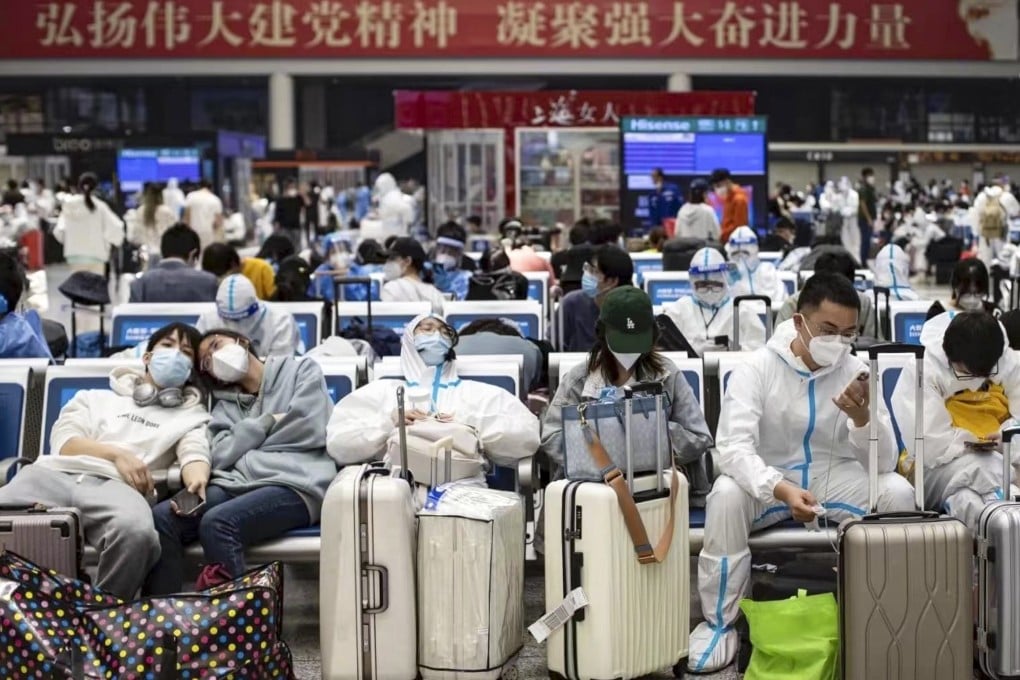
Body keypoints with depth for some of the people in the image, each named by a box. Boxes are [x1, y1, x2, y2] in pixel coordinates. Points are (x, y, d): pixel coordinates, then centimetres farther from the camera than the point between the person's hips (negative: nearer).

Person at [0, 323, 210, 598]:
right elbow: (63, 442, 15)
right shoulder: (97, 398, 31)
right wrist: (116, 453, -2)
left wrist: (197, 483, -19)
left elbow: (195, 453, 6)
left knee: (136, 530, -40)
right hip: (56, 473, 1)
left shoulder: (192, 415, 28)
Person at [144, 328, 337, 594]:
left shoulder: (302, 370, 15)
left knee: (216, 523, -34)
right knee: (162, 517, -23)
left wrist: (243, 443, 9)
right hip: (237, 483, 5)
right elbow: (220, 456, 8)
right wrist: (267, 422, -1)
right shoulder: (224, 404, 26)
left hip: (295, 483, -5)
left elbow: (311, 430, -2)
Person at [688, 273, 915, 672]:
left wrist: (862, 415, -33)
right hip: (768, 479, -2)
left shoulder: (856, 372, -9)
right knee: (726, 495, -33)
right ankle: (720, 621, -16)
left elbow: (884, 463, -11)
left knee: (897, 491, -24)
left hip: (835, 480, 2)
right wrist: (781, 490, -46)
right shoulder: (759, 368, -16)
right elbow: (732, 445, -28)